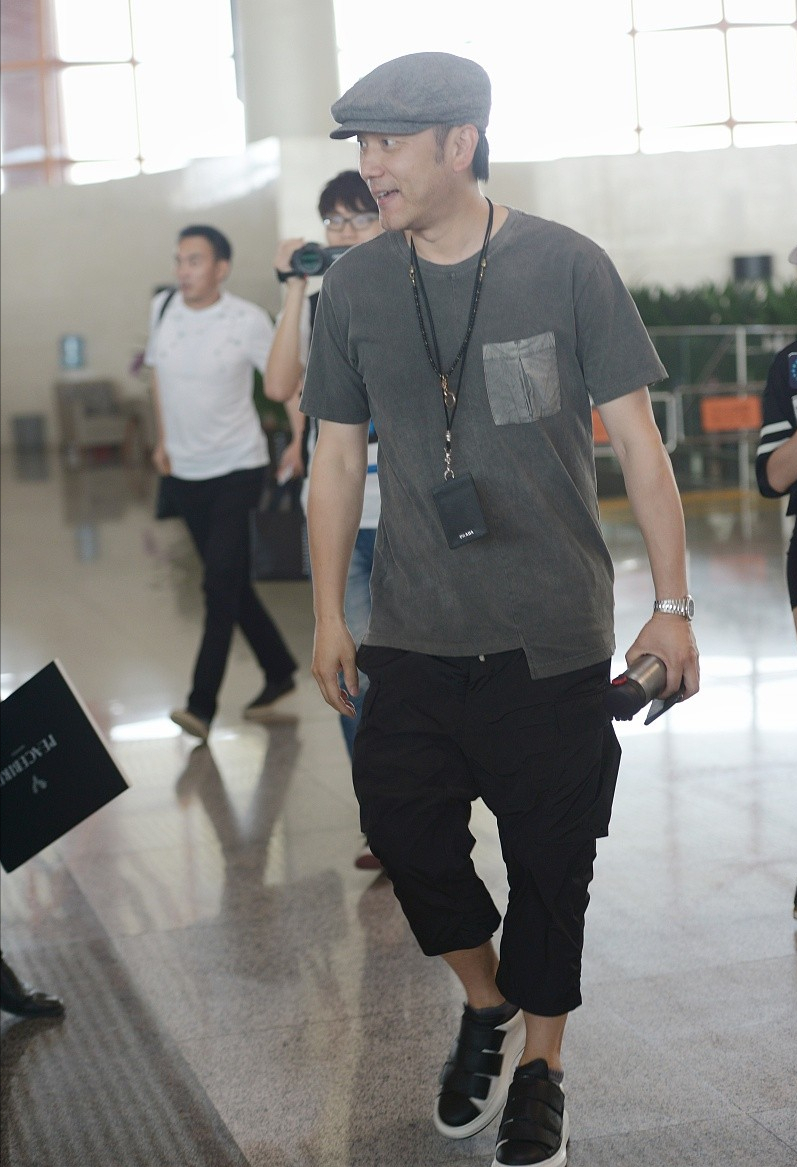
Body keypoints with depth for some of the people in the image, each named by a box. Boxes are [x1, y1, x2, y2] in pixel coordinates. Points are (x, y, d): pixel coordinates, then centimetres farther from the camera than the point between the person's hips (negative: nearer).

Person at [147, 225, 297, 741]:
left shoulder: (248, 320, -13)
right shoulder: (163, 308, 1)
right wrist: (164, 439, 13)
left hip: (237, 466, -5)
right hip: (185, 469, 5)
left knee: (221, 585, -12)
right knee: (231, 583, 12)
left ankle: (202, 706, -12)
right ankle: (279, 670, 29)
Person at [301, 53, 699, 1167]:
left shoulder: (566, 266, -6)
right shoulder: (353, 287, 2)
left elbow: (637, 439, -3)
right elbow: (337, 458, 9)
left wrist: (672, 603, -4)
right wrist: (329, 614, 8)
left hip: (551, 638, -2)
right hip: (411, 635, 2)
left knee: (551, 860, 6)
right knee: (403, 828, 1)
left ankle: (538, 1063, 27)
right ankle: (487, 1000, 31)